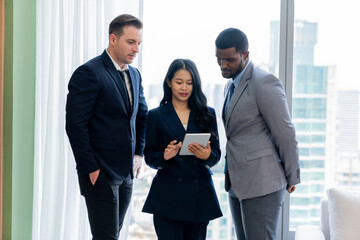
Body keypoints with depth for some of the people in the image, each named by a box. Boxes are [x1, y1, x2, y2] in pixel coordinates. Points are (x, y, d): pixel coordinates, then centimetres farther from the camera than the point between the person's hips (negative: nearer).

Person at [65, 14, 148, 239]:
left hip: (126, 173, 7)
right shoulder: (89, 73, -12)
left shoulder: (134, 74, 13)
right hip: (100, 173, -7)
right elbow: (76, 125, -16)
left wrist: (139, 153, 11)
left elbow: (142, 115, 24)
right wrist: (90, 168, -16)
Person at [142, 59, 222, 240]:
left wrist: (206, 155, -15)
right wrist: (165, 156, -17)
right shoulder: (156, 116, 6)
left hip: (200, 196, 2)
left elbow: (216, 154, 7)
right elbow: (149, 157, 4)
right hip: (168, 196, -2)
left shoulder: (207, 114, 11)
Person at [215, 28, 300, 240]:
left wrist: (292, 178, -6)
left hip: (262, 183, -9)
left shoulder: (265, 82, -13)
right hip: (237, 183, 9)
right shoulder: (231, 86, 17)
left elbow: (285, 133, -12)